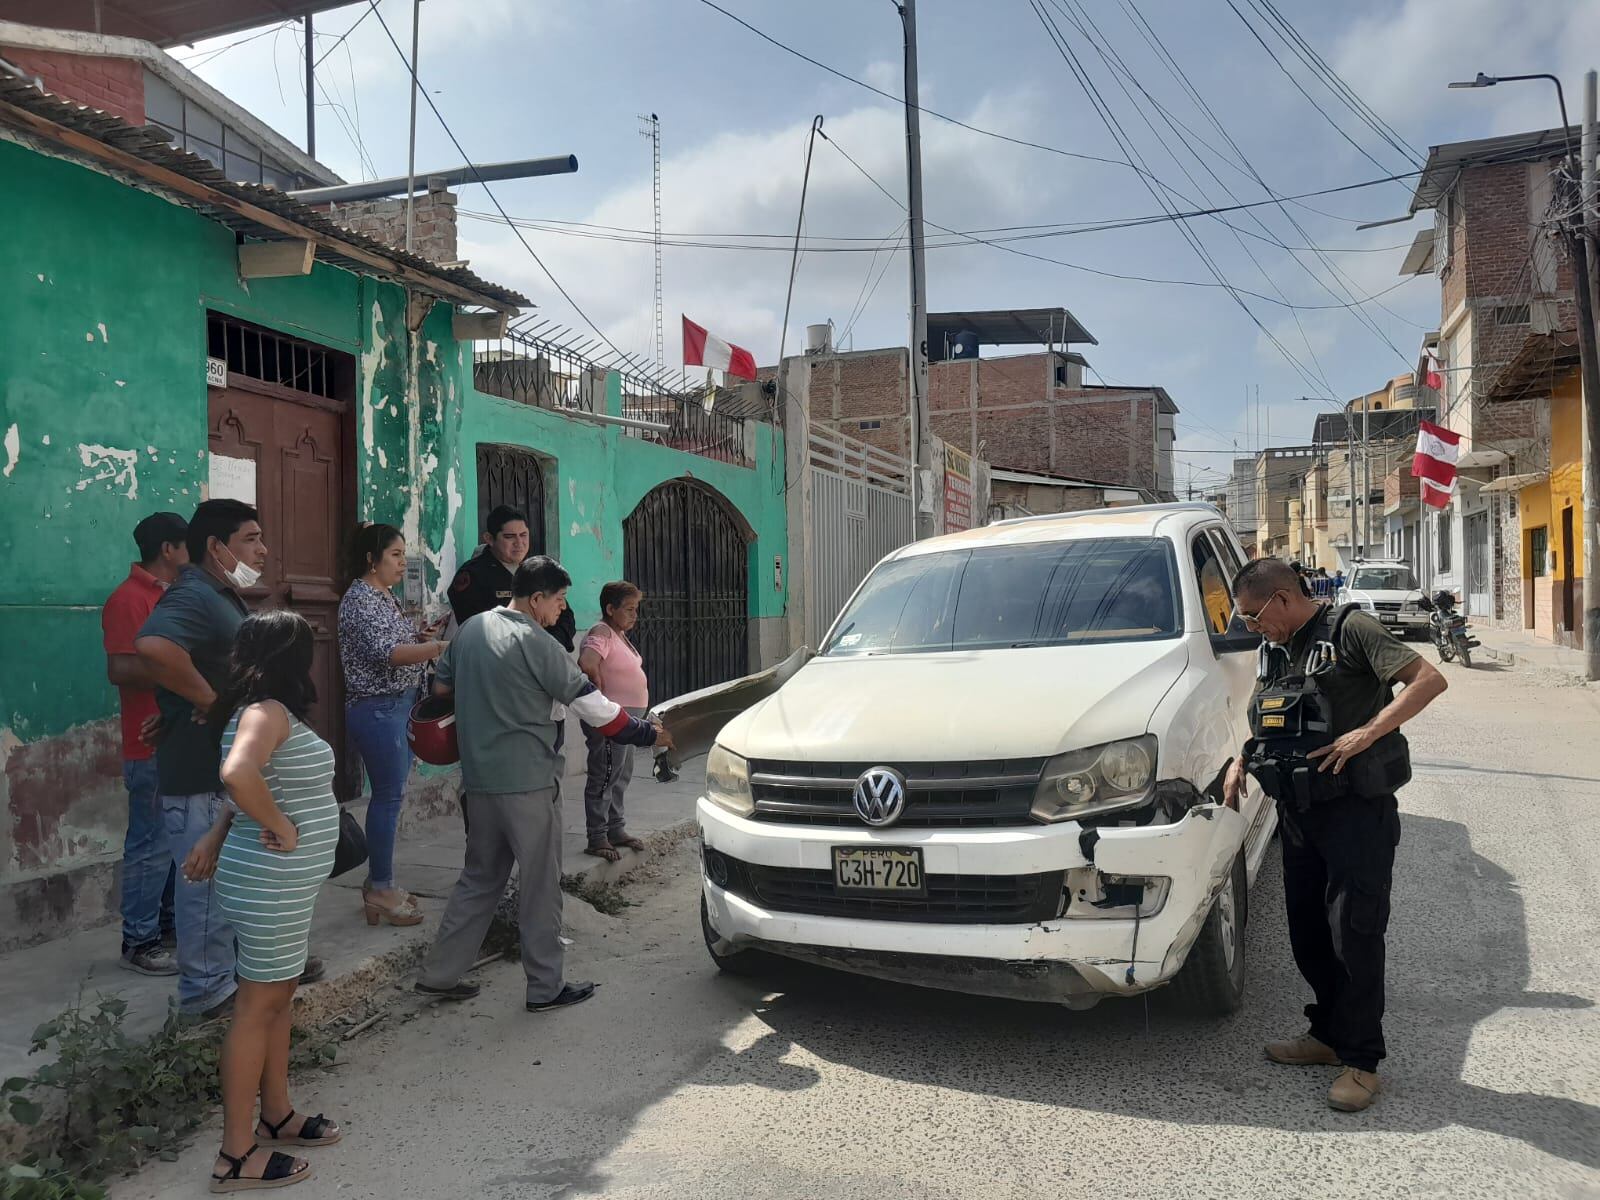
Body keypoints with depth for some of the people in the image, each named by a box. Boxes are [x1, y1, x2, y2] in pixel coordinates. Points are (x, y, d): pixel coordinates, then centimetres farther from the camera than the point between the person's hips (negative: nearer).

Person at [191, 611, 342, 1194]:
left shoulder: (271, 709, 10)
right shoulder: (267, 711, -21)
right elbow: (237, 774, -39)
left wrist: (219, 836, 16)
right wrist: (281, 828, -27)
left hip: (286, 883, 10)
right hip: (270, 883, -10)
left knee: (280, 995, 19)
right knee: (259, 1004, 0)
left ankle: (277, 1115, 34)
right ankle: (237, 1155, 12)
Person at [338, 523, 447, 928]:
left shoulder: (386, 595, 15)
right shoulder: (360, 598, -14)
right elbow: (384, 652, -24)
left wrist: (421, 636, 4)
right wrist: (441, 647, -29)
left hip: (399, 706, 10)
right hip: (378, 709, -9)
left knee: (390, 795, 13)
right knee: (389, 796, -5)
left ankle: (379, 883, 21)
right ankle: (381, 889, 4)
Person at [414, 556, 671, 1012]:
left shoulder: (471, 629, 7)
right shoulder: (536, 644, -15)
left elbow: (441, 686, 19)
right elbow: (595, 708, -13)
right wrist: (648, 734, -3)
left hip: (480, 778, 8)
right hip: (527, 781, -7)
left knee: (480, 876, 18)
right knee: (540, 885, 3)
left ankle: (440, 974, 23)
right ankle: (546, 987, 12)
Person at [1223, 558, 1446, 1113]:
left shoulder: (1349, 629, -9)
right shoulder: (1274, 653, 15)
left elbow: (1429, 679, -16)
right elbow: (1264, 725, 27)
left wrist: (1367, 733, -23)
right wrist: (1240, 762, 10)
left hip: (1357, 812, -8)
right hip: (1299, 814, 8)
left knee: (1355, 934, -3)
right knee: (1307, 933, 13)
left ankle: (1360, 1061, 7)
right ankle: (1329, 1033, 29)